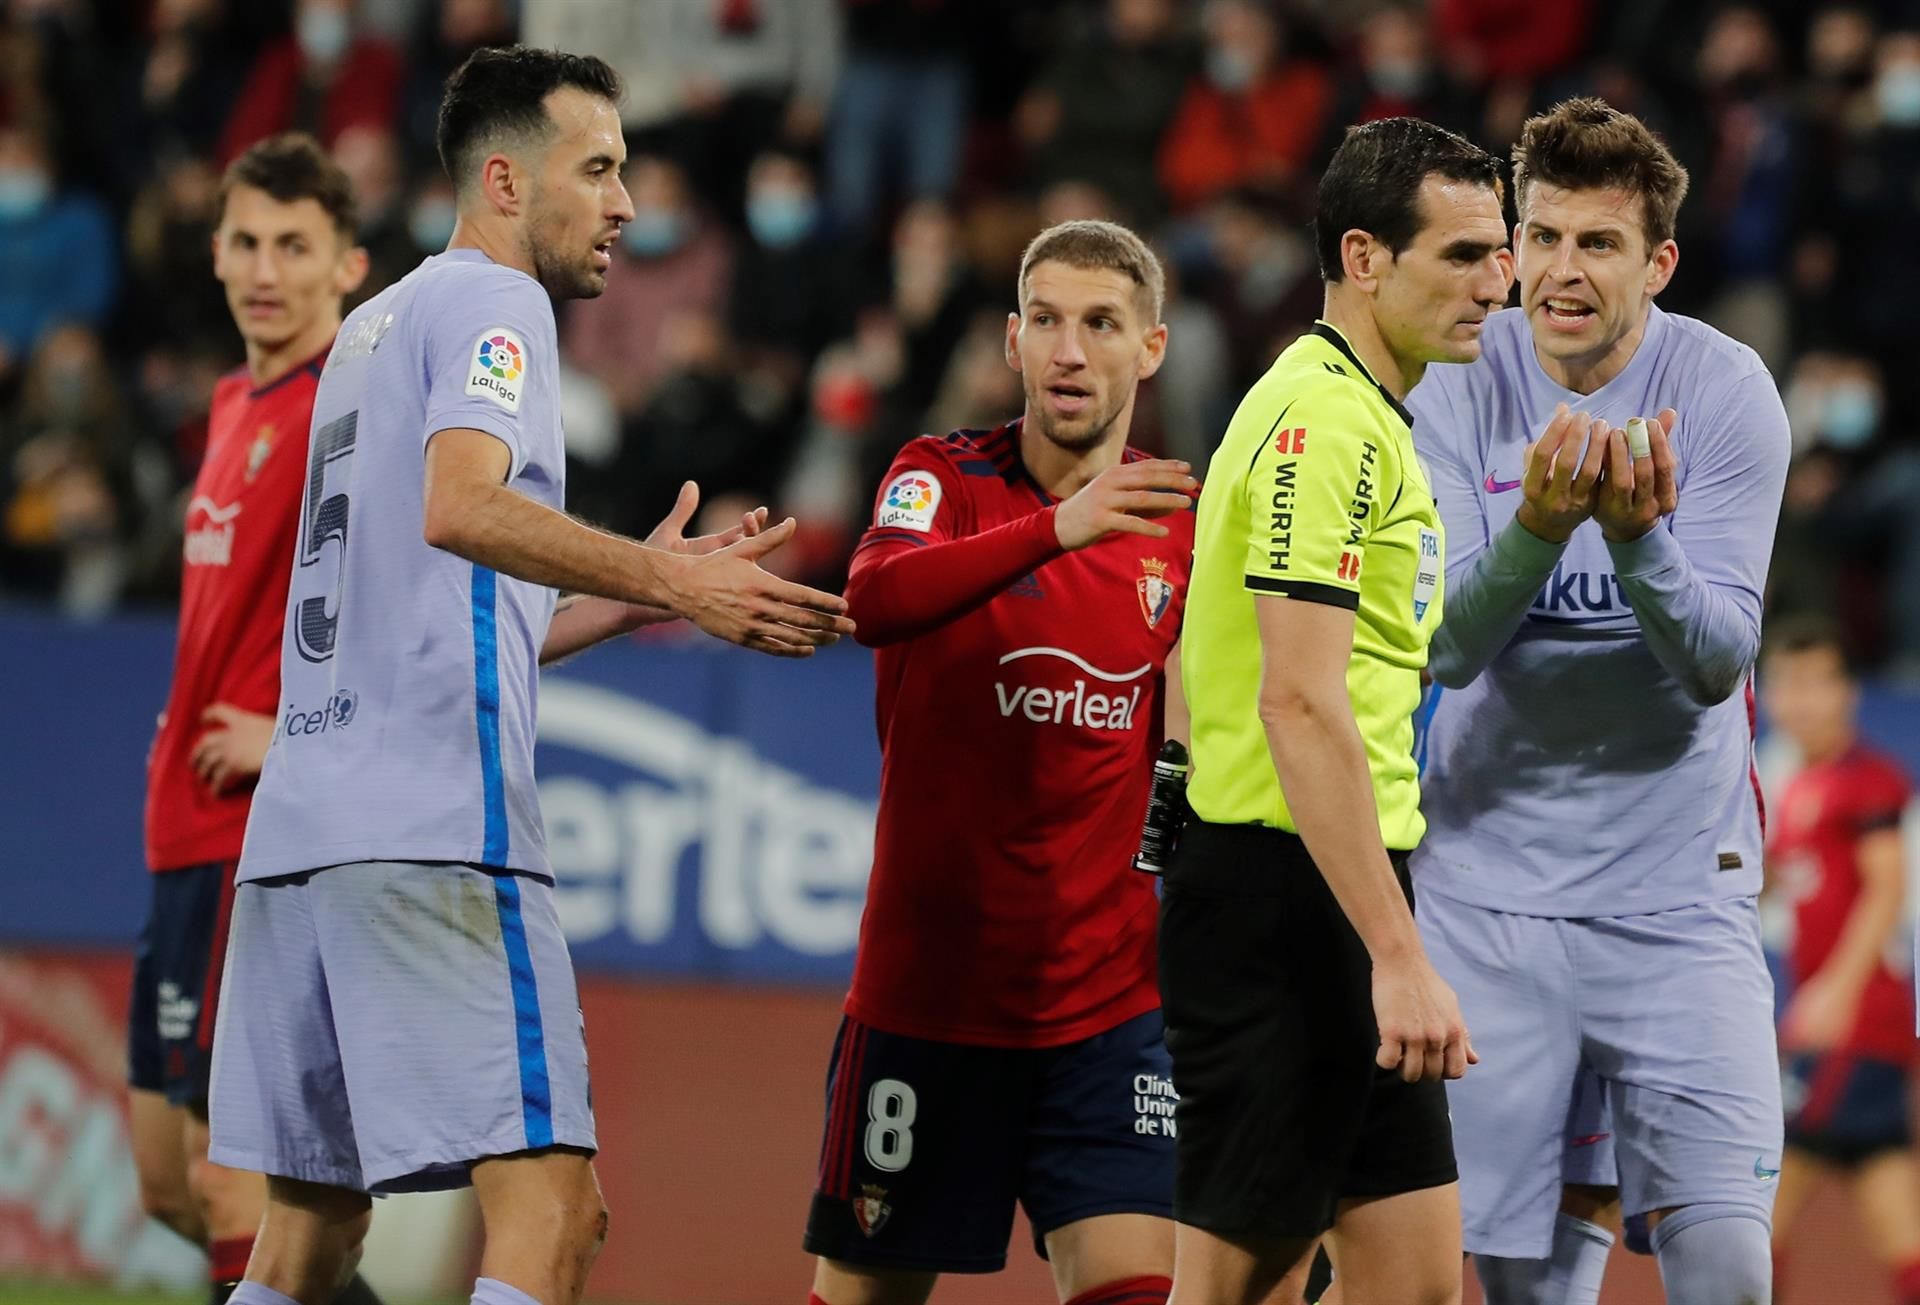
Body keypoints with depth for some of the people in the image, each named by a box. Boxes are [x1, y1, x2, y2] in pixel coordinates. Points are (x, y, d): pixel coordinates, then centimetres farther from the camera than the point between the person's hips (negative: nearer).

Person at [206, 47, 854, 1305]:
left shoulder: (376, 326, 27)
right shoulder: (491, 302, -1)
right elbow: (460, 506, -22)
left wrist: (626, 596, 28)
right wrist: (663, 580, -26)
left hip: (302, 825, 9)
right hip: (434, 828, -9)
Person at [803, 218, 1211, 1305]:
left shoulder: (1183, 523, 6)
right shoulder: (946, 477, -3)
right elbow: (878, 598, -26)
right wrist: (1054, 529, -40)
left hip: (1110, 1000, 2)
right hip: (923, 990, -2)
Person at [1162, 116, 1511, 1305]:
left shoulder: (1370, 421, 17)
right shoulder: (1330, 420, -14)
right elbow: (1300, 706, -22)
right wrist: (1399, 957, -24)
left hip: (1334, 900, 10)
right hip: (1286, 901, -10)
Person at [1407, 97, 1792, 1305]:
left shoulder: (1727, 392, -8)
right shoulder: (1457, 389, -5)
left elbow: (1719, 662, -12)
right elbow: (1448, 648, -12)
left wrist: (1639, 537, -31)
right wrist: (1539, 526, -31)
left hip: (1678, 886, -1)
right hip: (1493, 879, 1)